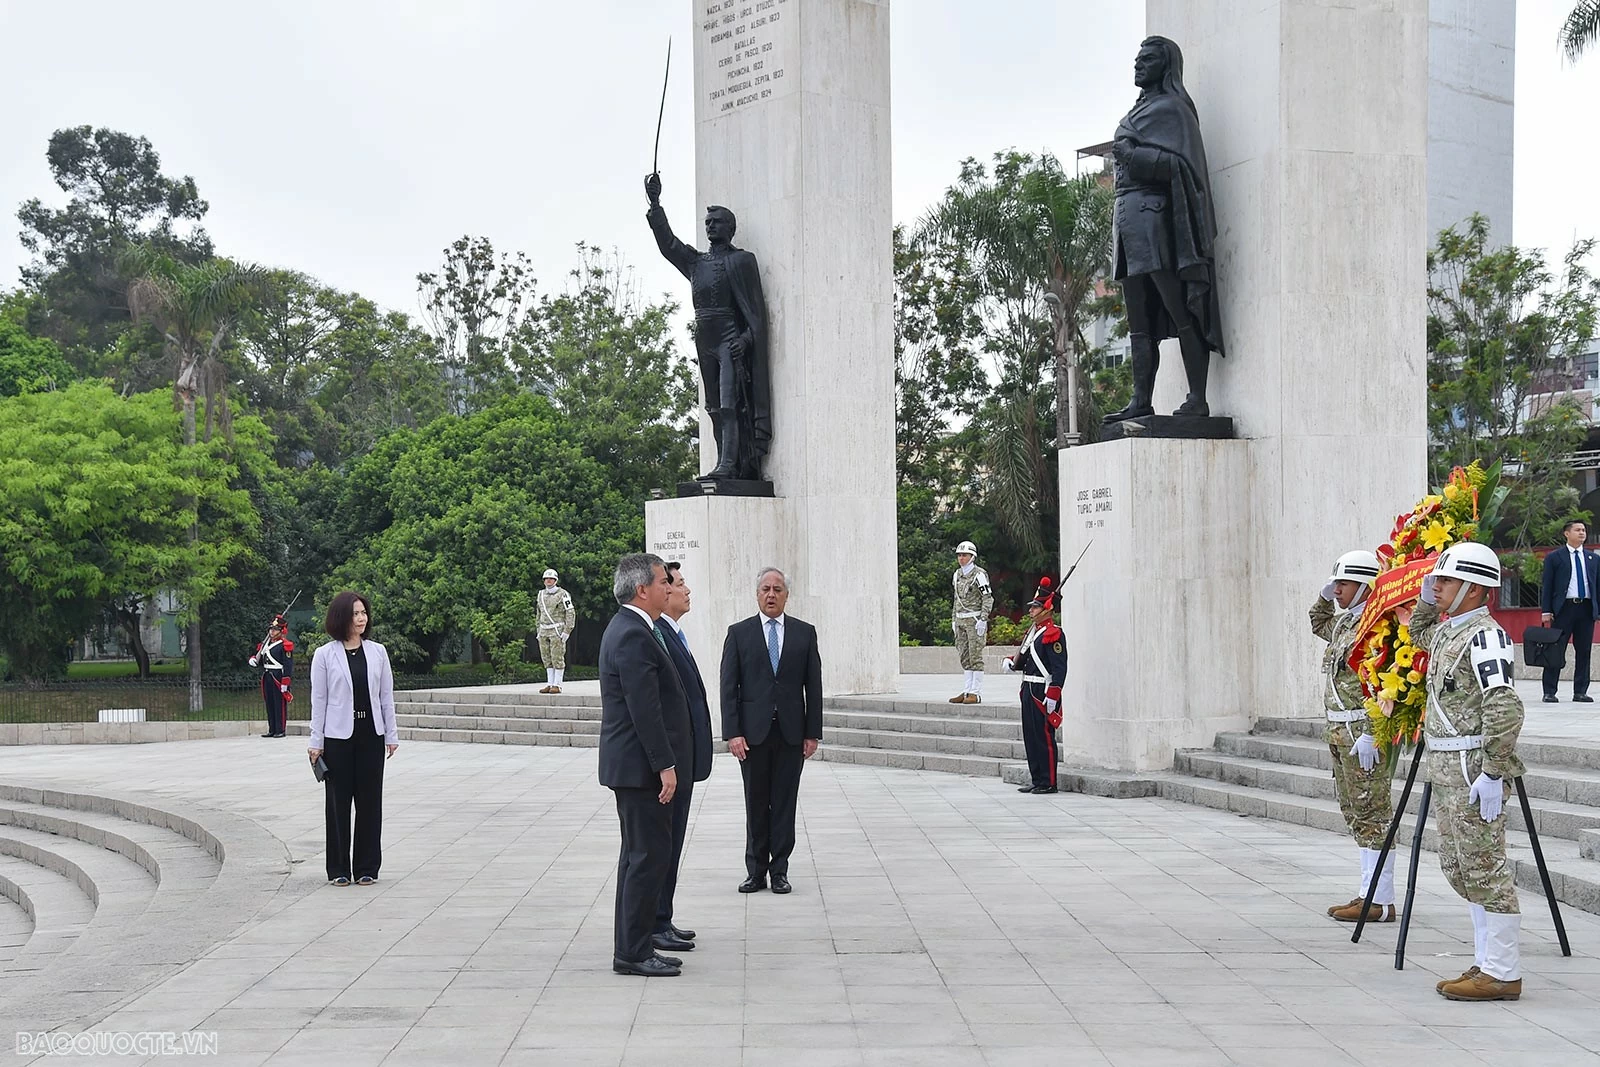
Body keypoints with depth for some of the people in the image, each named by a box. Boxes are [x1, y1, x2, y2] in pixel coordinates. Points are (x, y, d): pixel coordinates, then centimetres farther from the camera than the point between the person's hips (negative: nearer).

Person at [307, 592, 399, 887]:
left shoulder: (377, 652, 5)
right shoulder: (325, 655, -2)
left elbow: (386, 696, 8)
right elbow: (318, 700, -1)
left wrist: (391, 735, 5)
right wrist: (316, 742, -4)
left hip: (371, 735, 2)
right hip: (338, 737, -2)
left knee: (370, 801, 5)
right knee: (338, 802, 4)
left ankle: (367, 868, 14)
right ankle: (339, 869, 13)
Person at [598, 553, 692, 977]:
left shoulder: (629, 629, 16)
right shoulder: (633, 636, -18)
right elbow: (645, 709, -23)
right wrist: (664, 765, -22)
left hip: (635, 765, 11)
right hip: (641, 766, -11)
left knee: (640, 854, 14)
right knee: (650, 855, -7)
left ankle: (631, 949, 20)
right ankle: (633, 953, -3)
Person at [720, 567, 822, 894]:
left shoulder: (805, 633, 6)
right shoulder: (739, 633, 3)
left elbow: (813, 686, 6)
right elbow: (729, 687, 0)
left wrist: (813, 733, 0)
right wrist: (732, 733, -8)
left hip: (791, 732, 1)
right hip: (754, 731, -1)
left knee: (785, 804, 4)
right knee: (755, 805, 5)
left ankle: (779, 870, 10)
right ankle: (756, 871, 12)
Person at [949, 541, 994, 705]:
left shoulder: (979, 574, -9)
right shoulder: (957, 574, 14)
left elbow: (988, 598, -11)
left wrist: (982, 620, -17)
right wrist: (954, 620, 18)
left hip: (975, 619, -8)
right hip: (961, 620, 8)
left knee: (975, 656, -8)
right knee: (964, 657, 8)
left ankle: (976, 693, -7)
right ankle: (966, 692, 12)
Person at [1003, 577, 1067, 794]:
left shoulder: (1054, 634, -12)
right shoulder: (1032, 631, 16)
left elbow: (1059, 667, -18)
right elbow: (1023, 658, 25)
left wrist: (1052, 696, -23)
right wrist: (1011, 662, 3)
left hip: (1043, 692, -9)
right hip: (1028, 690, 9)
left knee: (1044, 736, -5)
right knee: (1030, 736, 11)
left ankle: (1049, 782, 0)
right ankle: (1036, 780, 18)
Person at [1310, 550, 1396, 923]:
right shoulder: (1344, 622, 15)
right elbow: (1318, 622, 39)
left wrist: (1368, 734, -26)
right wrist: (1325, 595, 21)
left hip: (1361, 730, -10)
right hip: (1339, 731, 10)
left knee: (1372, 813, -7)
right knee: (1355, 812, 13)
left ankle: (1380, 902, -5)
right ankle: (1368, 892, 19)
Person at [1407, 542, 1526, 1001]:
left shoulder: (1485, 636, -16)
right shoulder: (1446, 631, 14)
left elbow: (1506, 709, -24)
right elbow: (1418, 634, 40)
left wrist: (1492, 773, -25)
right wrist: (1426, 600, 21)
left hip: (1474, 770, -10)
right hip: (1447, 772, 10)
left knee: (1485, 869, -5)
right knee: (1458, 868, 15)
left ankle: (1502, 973, 1)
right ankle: (1487, 963, 23)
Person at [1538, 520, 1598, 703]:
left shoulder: (1594, 559, 15)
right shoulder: (1554, 557, 4)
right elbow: (1546, 585, 2)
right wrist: (1545, 610, -6)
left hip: (1587, 608, 3)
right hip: (1564, 607, -3)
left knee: (1584, 651, 4)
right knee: (1557, 650, -4)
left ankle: (1580, 691, 10)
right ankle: (1549, 692, -1)